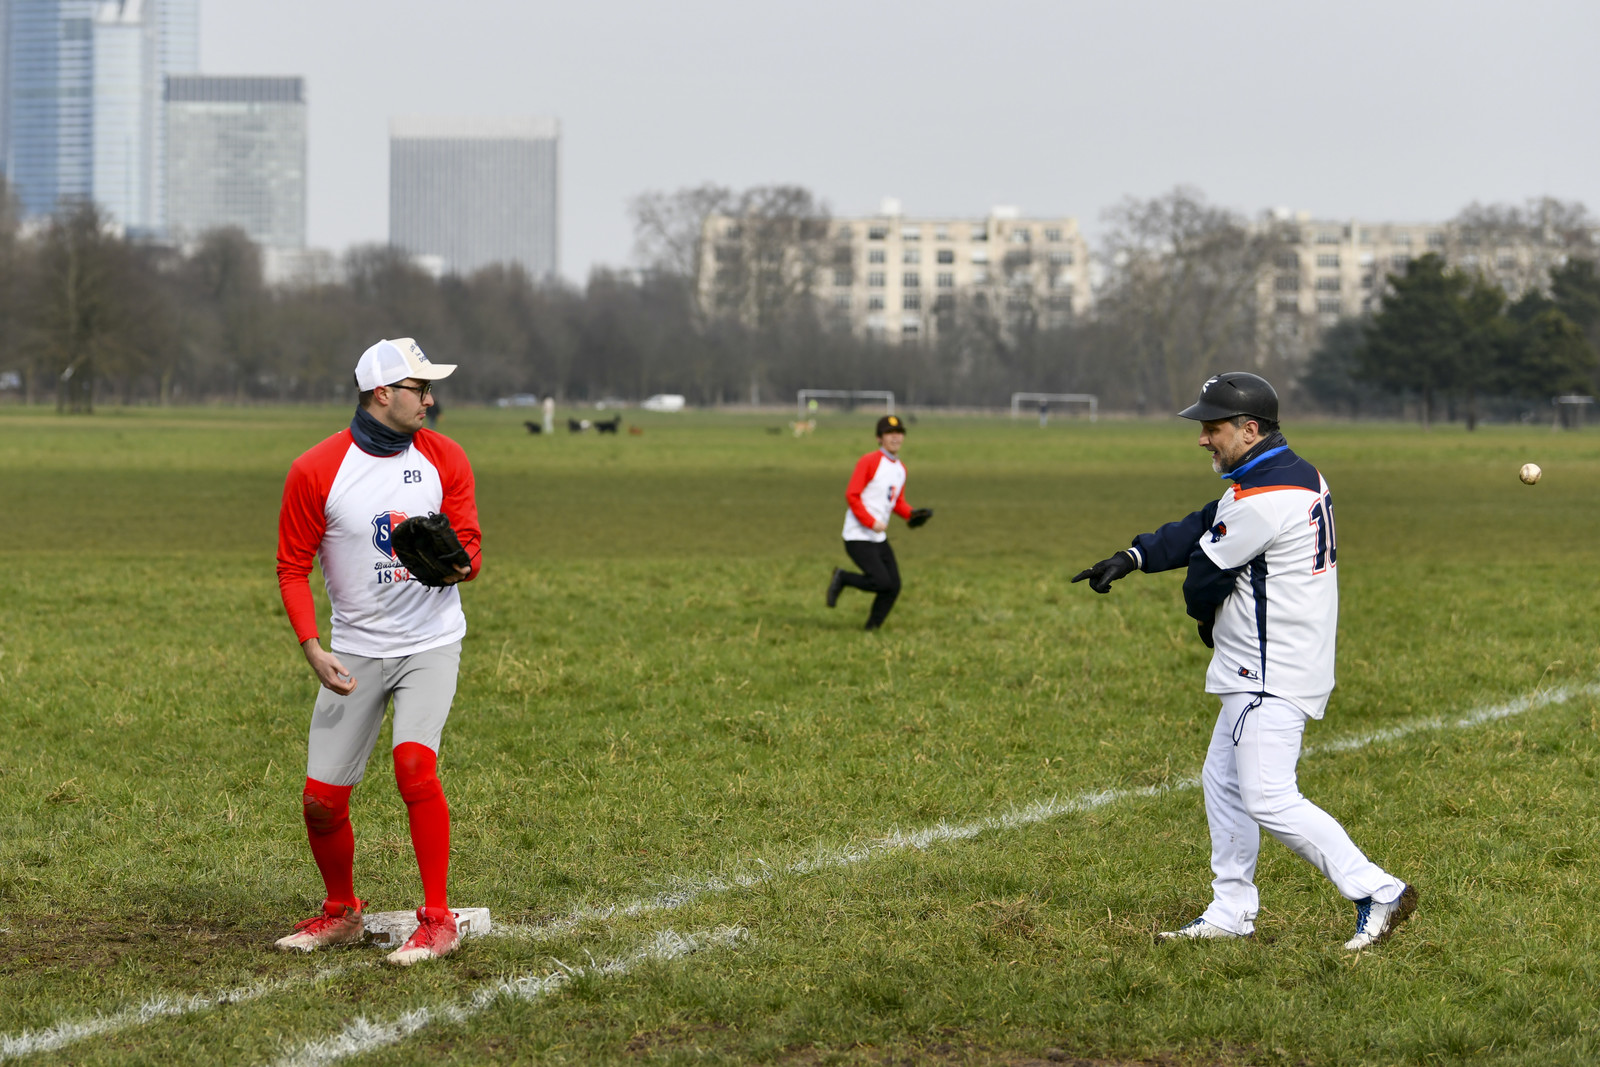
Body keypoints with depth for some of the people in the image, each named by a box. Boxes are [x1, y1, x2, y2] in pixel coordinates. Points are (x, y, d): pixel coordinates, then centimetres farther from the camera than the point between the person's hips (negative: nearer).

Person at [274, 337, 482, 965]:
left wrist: (458, 564, -19)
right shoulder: (315, 471, -7)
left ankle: (437, 920, -16)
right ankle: (340, 913, 27)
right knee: (321, 800, 0)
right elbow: (293, 568, -1)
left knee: (414, 763, -24)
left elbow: (470, 547, 6)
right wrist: (312, 649, -13)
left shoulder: (445, 459, 0)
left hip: (430, 642, -1)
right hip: (354, 652, 1)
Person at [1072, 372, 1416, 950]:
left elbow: (1204, 575, -13)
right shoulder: (1298, 474, 11)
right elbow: (1203, 529, 13)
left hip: (1272, 675, -11)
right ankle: (1231, 913, 23)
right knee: (1224, 781, 17)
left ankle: (1376, 892, -13)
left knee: (1269, 800, -13)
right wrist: (1133, 557, 3)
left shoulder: (1263, 501, -22)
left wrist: (1203, 613, 9)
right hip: (1258, 671, 11)